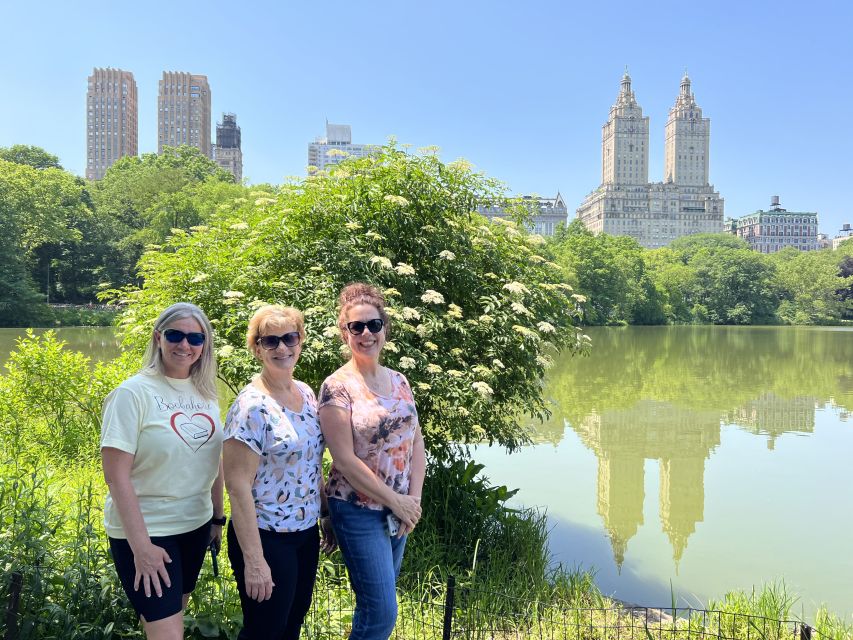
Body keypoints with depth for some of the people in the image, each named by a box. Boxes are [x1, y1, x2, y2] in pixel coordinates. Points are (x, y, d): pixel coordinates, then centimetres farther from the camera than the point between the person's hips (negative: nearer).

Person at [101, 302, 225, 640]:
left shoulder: (205, 392, 2)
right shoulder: (133, 393, -15)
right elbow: (116, 475, -17)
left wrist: (218, 517, 13)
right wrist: (140, 545, -19)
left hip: (196, 525, 6)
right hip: (146, 531, -6)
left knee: (174, 612, 22)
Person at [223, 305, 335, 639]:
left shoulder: (306, 393, 3)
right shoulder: (252, 406, -20)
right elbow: (238, 486, -21)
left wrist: (327, 515, 14)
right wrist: (253, 560, -21)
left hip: (306, 533, 7)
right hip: (266, 537, -7)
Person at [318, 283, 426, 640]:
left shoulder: (399, 381, 5)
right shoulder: (337, 387, -14)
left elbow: (416, 441, 6)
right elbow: (345, 459, -18)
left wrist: (414, 498, -5)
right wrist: (396, 501, -14)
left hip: (400, 510, 6)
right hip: (359, 512, -6)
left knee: (374, 604, 17)